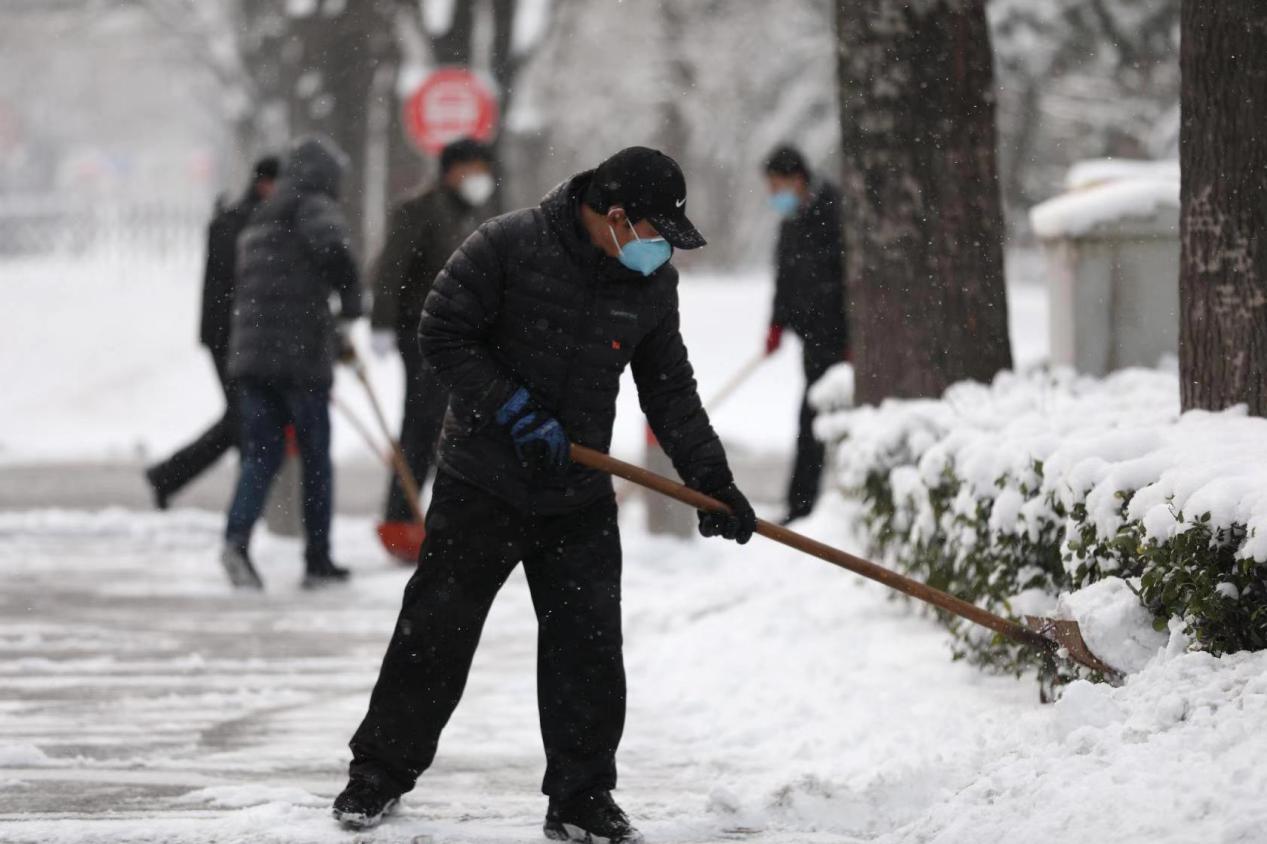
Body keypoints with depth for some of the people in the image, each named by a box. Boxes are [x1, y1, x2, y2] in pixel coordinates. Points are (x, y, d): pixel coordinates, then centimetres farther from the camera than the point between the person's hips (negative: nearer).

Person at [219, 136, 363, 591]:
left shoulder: (259, 221, 21)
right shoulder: (313, 207, -4)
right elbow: (333, 247, -27)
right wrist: (350, 310, -13)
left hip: (250, 353, 6)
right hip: (302, 353, -6)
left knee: (261, 453, 5)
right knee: (315, 458, 6)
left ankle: (236, 538, -18)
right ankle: (318, 561, 11)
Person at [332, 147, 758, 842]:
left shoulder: (652, 284, 1)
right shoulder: (506, 247, -15)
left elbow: (670, 392, 10)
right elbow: (442, 335, -13)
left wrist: (710, 479, 3)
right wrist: (514, 412, -19)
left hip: (579, 499, 4)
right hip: (482, 484, -4)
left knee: (588, 646, -1)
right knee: (435, 630, 3)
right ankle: (379, 773, 18)